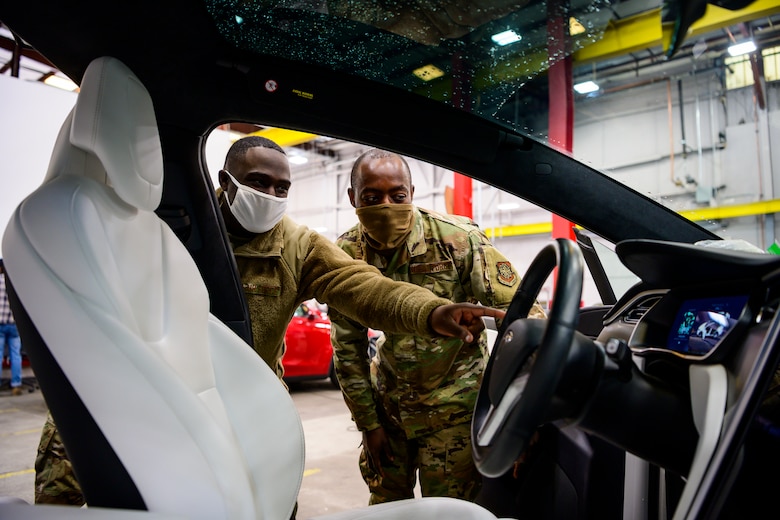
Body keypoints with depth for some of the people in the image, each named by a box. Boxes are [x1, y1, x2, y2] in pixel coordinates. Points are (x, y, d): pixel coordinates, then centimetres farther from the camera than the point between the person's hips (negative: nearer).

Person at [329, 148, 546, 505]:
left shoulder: (458, 238, -20)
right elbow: (348, 348, -3)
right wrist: (368, 424, 0)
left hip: (454, 404, -3)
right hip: (389, 403, 3)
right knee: (385, 502, 18)